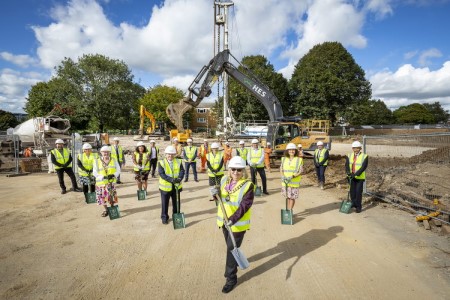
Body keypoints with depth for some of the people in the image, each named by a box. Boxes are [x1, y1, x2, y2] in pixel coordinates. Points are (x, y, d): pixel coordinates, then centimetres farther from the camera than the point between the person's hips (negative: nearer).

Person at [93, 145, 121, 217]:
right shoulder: (97, 161, -1)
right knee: (102, 197, 6)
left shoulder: (114, 160, 3)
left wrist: (114, 175, -16)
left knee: (111, 196, -3)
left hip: (111, 182, 0)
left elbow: (118, 170, 5)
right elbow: (95, 173, -4)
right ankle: (105, 210, 27)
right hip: (101, 182, 0)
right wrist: (103, 177, -19)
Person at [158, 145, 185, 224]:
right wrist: (171, 179, -29)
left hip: (176, 186, 3)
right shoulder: (161, 162, -8)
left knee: (176, 202, 16)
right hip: (166, 186, -3)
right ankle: (164, 217, 25)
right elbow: (162, 174, -18)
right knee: (165, 203, 8)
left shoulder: (179, 161, 1)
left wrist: (179, 178, -27)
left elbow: (182, 171, -7)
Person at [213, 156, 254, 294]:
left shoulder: (248, 185, -20)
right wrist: (216, 193, -17)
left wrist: (233, 219, -36)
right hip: (224, 220, 6)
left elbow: (245, 205, -26)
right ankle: (234, 262, 53)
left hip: (238, 223, -6)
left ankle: (231, 278, 19)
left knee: (232, 249, 1)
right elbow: (220, 196, 8)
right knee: (230, 246, 25)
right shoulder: (224, 180, -3)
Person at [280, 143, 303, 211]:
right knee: (287, 197, 12)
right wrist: (282, 176, -13)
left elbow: (300, 171, -9)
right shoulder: (284, 159, 5)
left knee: (292, 197, 2)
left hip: (294, 182, -3)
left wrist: (292, 177, -23)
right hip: (285, 182, 3)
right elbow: (281, 169, 6)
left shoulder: (299, 160, -5)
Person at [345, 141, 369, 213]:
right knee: (352, 191, 13)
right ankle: (354, 203, 32)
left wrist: (356, 174, -27)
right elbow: (347, 165, -6)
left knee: (358, 192, -2)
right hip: (351, 177, 4)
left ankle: (359, 207, 11)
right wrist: (348, 172, -24)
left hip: (360, 177, -4)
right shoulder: (349, 156, 4)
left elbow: (363, 167, -17)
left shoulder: (364, 156, -7)